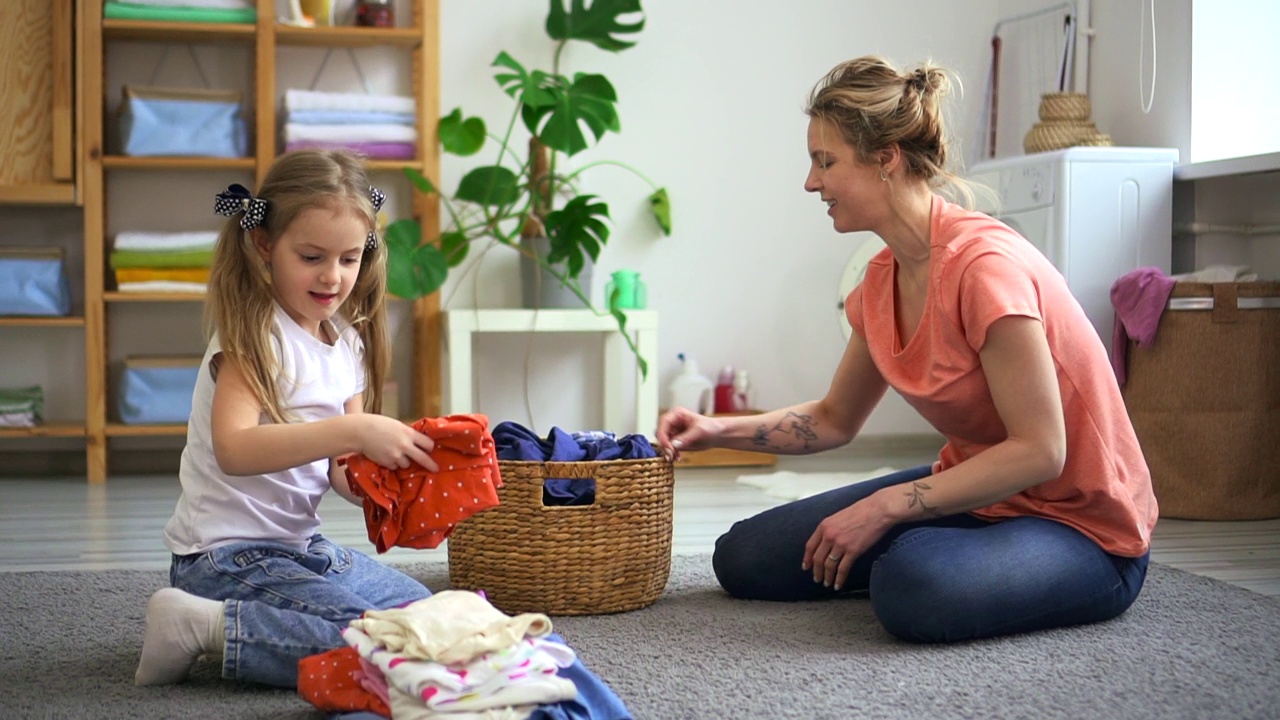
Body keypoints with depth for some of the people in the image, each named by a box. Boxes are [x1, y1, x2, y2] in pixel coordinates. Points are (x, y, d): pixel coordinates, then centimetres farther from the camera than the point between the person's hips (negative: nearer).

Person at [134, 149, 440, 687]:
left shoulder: (347, 343, 8)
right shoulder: (252, 336, -15)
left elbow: (344, 472, 6)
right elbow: (234, 449, -32)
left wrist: (392, 472, -17)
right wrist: (356, 431, -38)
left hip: (300, 546, 9)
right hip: (229, 558, -9)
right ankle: (204, 626, -11)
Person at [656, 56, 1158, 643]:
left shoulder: (984, 264, -25)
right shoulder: (882, 282, 2)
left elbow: (1038, 452, -26)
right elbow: (836, 419, 15)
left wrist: (883, 507, -26)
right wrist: (719, 431, 0)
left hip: (1081, 525, -7)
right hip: (973, 491, 8)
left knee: (916, 588, -38)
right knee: (743, 559, 1)